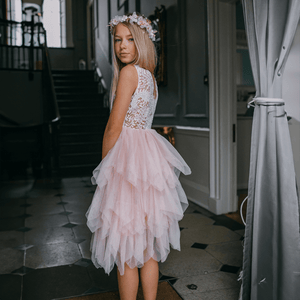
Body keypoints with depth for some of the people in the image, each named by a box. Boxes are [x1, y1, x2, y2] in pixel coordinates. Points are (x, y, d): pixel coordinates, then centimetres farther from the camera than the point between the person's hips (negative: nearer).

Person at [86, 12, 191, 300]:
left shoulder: (129, 72, -12)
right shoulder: (148, 75, 15)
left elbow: (114, 127, -14)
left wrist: (104, 165, -1)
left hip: (128, 157, -9)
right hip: (149, 154, 9)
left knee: (126, 248, 2)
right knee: (147, 244, 16)